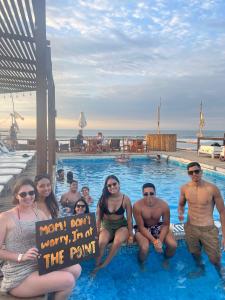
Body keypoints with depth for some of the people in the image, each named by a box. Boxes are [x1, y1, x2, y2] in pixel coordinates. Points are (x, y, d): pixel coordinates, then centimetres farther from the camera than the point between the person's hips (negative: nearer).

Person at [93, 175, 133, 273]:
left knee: (118, 241, -31)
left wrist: (130, 235, -4)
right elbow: (98, 218, -2)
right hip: (106, 226, 1)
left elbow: (129, 218, -4)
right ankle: (97, 265, -6)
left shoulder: (125, 199, -10)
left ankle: (104, 265, -12)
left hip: (121, 226, 0)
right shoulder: (103, 199, -9)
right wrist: (97, 233, -4)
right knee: (101, 242, -30)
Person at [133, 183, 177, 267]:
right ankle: (141, 264, 7)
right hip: (143, 228, -2)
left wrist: (160, 240, -22)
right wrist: (154, 241, -27)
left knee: (173, 245, -17)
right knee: (144, 248, -29)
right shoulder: (137, 206, -28)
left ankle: (166, 260, 19)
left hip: (158, 226, 3)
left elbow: (166, 225, -9)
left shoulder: (163, 205, -21)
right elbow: (141, 227, -21)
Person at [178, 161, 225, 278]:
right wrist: (180, 213, -13)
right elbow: (181, 205, 11)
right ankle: (200, 268, 54)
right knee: (195, 254, 21)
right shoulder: (184, 188, -7)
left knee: (214, 259, 9)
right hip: (191, 228, 3)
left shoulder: (212, 189, -16)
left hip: (208, 229, -2)